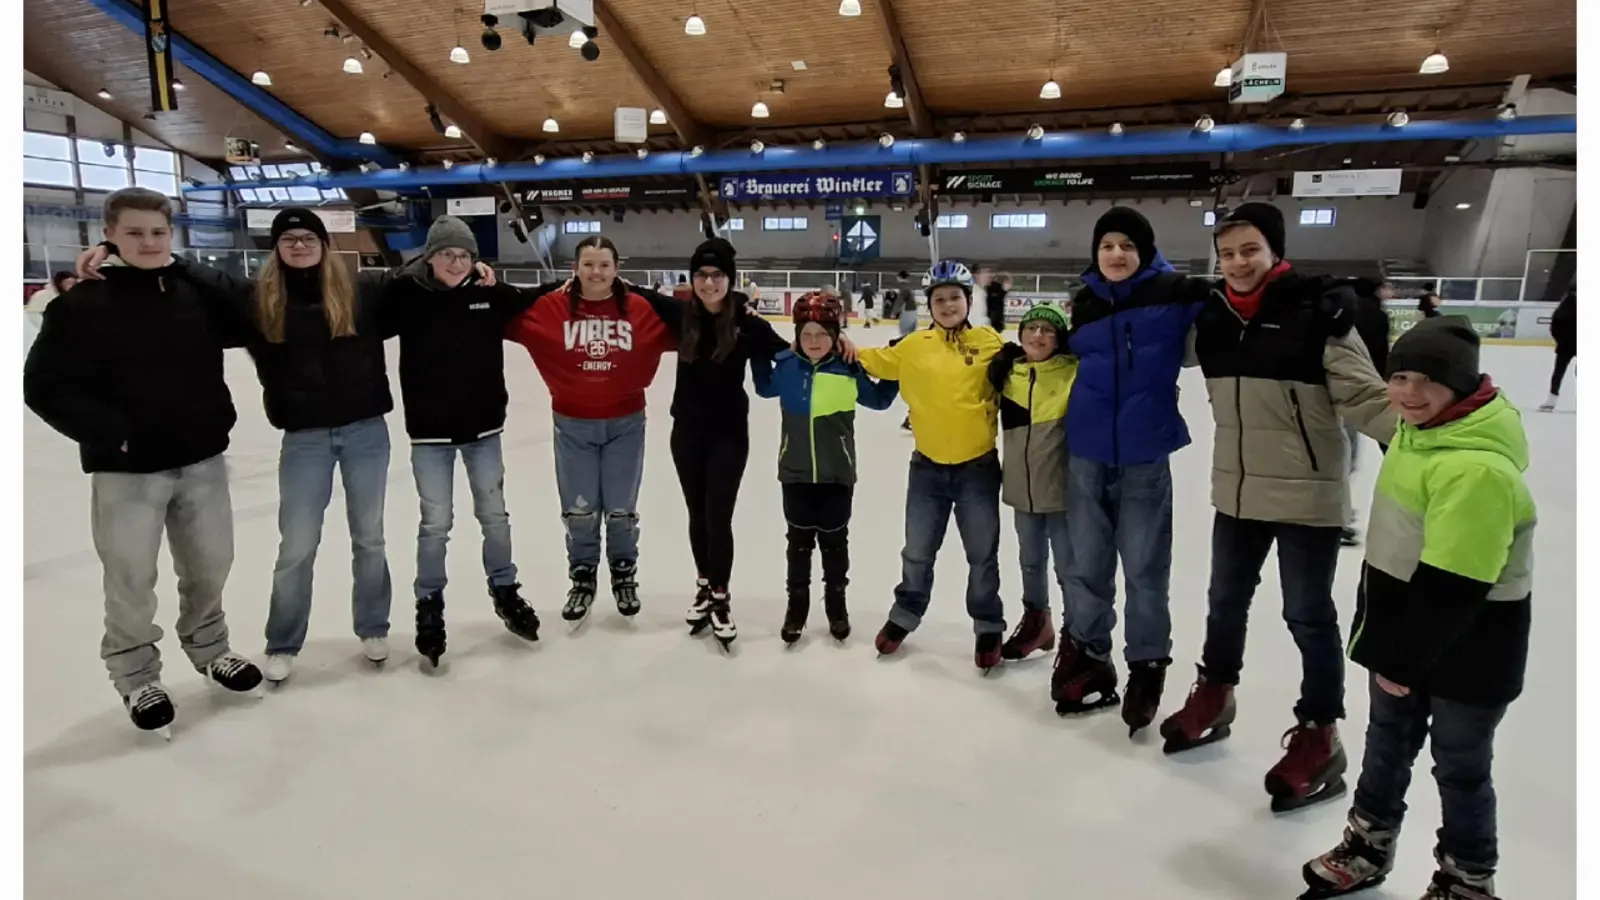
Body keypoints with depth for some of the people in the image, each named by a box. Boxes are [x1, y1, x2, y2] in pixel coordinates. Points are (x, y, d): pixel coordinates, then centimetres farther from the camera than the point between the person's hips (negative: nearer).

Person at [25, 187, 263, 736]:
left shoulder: (199, 293, 1)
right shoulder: (83, 304, -9)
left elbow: (247, 327, 19)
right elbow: (44, 386, -10)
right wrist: (111, 432, -20)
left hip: (202, 461, 4)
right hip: (126, 470, -3)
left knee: (210, 565, 16)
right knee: (132, 580, 6)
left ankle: (207, 646, 40)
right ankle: (136, 676, 29)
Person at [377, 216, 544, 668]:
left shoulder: (490, 293, -2)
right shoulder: (405, 294, -8)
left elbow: (535, 307, 12)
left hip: (482, 427, 2)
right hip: (430, 431, -2)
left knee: (494, 515, 13)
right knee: (435, 523, 5)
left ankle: (505, 592, 32)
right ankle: (429, 606, 25)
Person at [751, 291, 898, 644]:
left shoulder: (849, 369, -11)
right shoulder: (786, 365, -5)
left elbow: (878, 399, 4)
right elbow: (764, 388, 16)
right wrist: (756, 346, 7)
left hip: (837, 474, -1)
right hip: (796, 473, 1)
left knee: (834, 541, 15)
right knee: (799, 541, 15)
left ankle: (836, 603, 34)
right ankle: (796, 604, 31)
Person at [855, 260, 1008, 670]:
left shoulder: (989, 343, -4)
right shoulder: (915, 345, 0)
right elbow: (880, 362, 7)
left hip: (977, 466, -1)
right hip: (928, 466, 2)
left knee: (982, 554, 11)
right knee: (918, 551, 15)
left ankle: (989, 627, 29)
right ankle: (905, 614, 36)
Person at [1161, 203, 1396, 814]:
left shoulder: (1317, 314, -14)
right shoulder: (1212, 319, 2)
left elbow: (1364, 398, -16)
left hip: (1306, 495, -5)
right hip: (1235, 492, 6)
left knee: (1309, 618, 7)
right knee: (1225, 602, 20)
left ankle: (1319, 738, 24)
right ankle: (1213, 697, 42)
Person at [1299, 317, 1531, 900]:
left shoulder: (1478, 468, -29)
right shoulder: (1418, 429, 2)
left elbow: (1452, 585, -27)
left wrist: (1404, 657, -18)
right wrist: (1386, 644, 16)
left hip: (1466, 647, -8)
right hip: (1405, 631, 8)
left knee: (1459, 765, 12)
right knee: (1386, 741, 22)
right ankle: (1368, 846, 41)